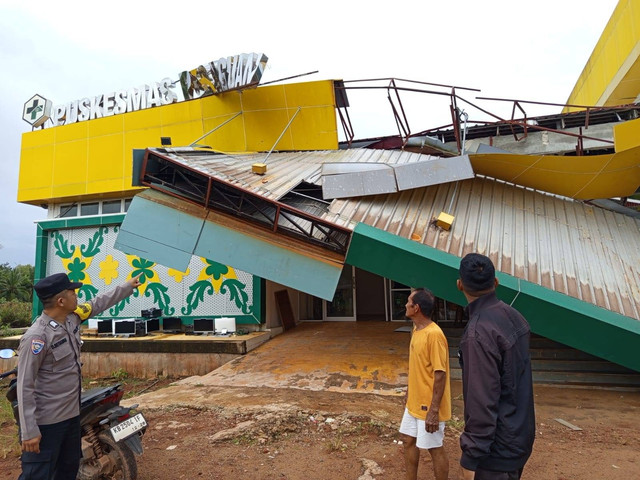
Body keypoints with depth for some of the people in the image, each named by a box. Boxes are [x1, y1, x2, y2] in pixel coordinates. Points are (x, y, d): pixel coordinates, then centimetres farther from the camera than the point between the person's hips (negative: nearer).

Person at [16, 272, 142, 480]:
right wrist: (29, 431, -20)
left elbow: (99, 302, 17)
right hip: (46, 421, -8)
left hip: (71, 413, 9)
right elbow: (25, 386, -22)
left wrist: (127, 286, 26)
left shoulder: (72, 317, -1)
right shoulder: (36, 337, -25)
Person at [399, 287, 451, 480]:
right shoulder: (416, 329, 4)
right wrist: (409, 392, 20)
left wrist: (434, 410, -22)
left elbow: (440, 374, -24)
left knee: (435, 448, 8)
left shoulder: (434, 334, -24)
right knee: (408, 440, 18)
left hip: (429, 406, -9)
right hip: (414, 402, 9)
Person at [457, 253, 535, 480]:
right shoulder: (513, 316, 0)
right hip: (519, 436, 8)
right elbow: (516, 382, 9)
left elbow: (482, 402, -26)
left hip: (499, 447, -8)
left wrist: (470, 457, -17)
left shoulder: (479, 331, -27)